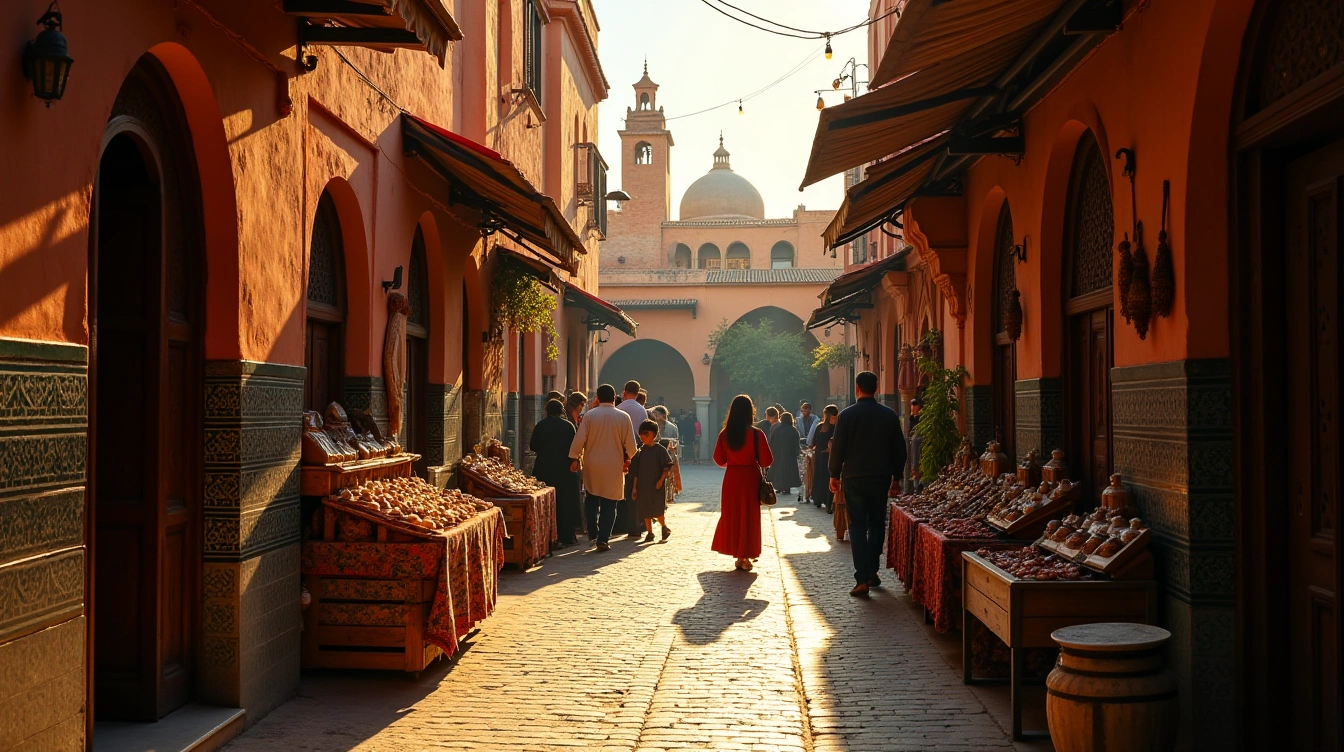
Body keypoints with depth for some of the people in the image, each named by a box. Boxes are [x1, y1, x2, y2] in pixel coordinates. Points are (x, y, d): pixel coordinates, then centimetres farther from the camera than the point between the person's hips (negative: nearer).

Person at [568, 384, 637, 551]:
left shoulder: (589, 415, -6)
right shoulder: (623, 417, -5)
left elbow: (579, 439, -7)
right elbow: (630, 445, -2)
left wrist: (575, 459, 4)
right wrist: (627, 458, 17)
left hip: (592, 464, 1)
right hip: (614, 466, -1)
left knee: (592, 499, 19)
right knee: (609, 504, 4)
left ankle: (593, 532, 15)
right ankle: (603, 539, 1)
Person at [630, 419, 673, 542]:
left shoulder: (660, 450, -6)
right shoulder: (640, 452, 7)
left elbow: (667, 467, -6)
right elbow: (636, 472, 9)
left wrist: (661, 480, -16)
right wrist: (635, 487, 6)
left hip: (657, 486, -4)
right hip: (643, 486, 4)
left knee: (658, 511, -3)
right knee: (645, 511, 6)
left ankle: (664, 527, 21)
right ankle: (649, 533, 16)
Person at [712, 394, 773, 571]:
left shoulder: (724, 434, -4)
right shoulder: (756, 434, -13)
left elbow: (719, 460, 3)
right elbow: (766, 461, -12)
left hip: (731, 478, 3)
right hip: (750, 478, -3)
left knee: (731, 515, 15)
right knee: (748, 516, 7)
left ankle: (737, 553, 19)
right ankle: (744, 557, 9)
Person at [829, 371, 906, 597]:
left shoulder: (847, 415, -8)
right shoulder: (889, 415, 1)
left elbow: (838, 448, -7)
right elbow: (899, 449, 5)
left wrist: (835, 474, 5)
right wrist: (896, 475, 15)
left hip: (854, 478, -2)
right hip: (881, 478, 3)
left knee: (858, 527, -1)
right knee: (877, 525, 16)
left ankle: (862, 579, -8)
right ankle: (872, 572, 20)